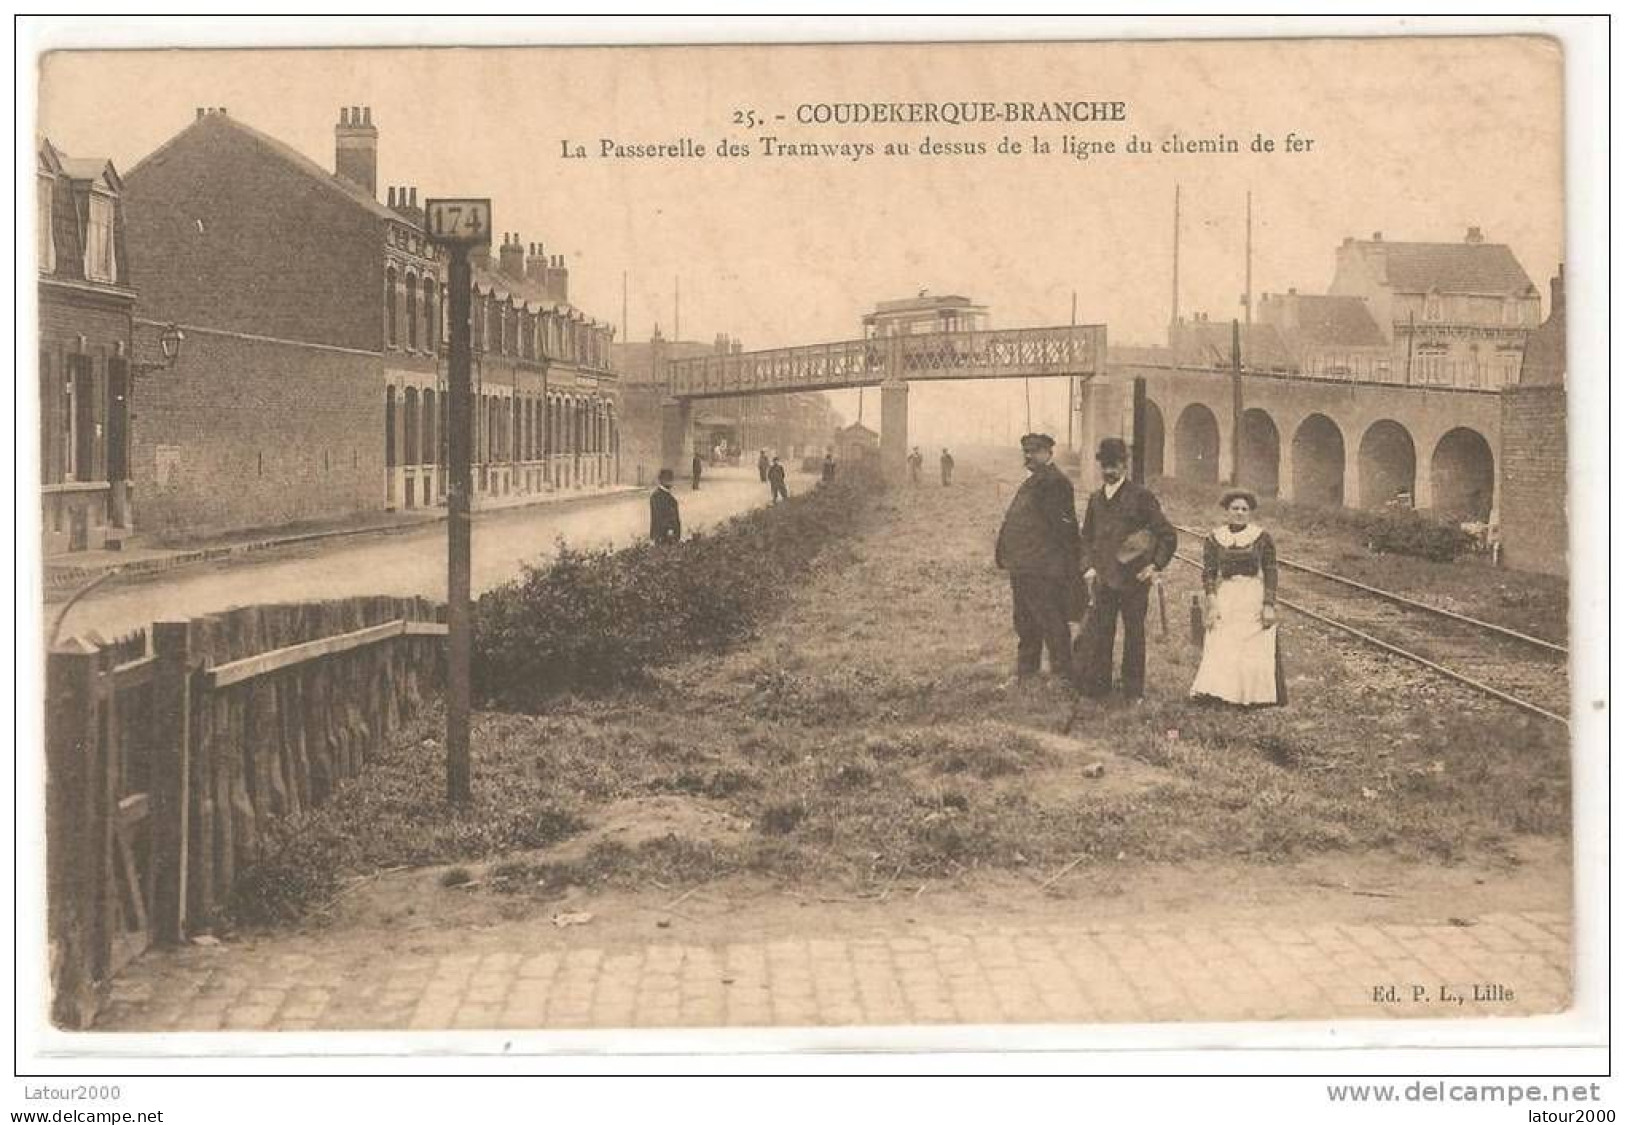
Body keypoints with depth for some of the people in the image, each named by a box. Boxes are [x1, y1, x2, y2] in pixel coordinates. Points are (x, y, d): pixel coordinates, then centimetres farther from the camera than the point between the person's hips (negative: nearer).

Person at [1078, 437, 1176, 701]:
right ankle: (1097, 685, 10)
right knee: (1099, 632, 2)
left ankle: (1133, 689, 14)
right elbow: (1087, 537, 22)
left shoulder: (1141, 496, -5)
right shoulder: (1096, 498, 11)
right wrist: (1089, 566, 9)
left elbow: (1168, 535, -2)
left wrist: (1156, 565, -8)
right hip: (1103, 578, 4)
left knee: (1134, 633, 5)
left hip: (1134, 579, -4)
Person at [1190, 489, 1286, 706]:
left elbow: (1271, 574, 0)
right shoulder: (1214, 539, 5)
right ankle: (1216, 691, -5)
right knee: (1221, 647, -6)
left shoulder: (1262, 538, 1)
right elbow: (1209, 573, 2)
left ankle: (1256, 696, 6)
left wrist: (1269, 605, -8)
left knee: (1256, 651, -1)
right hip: (1224, 601, 1)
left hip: (1255, 601, -1)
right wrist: (1211, 604, -9)